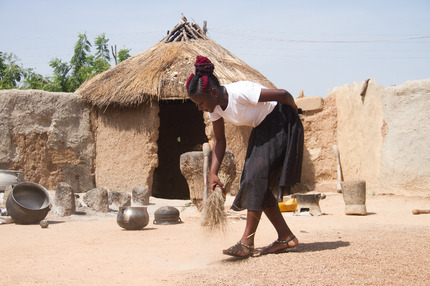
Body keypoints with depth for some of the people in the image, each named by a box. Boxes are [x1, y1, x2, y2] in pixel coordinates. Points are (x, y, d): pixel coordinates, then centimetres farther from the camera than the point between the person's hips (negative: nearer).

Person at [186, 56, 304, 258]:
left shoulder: (241, 92, -32)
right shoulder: (214, 107, -6)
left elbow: (284, 95, -23)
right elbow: (219, 141, 3)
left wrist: (294, 114, -3)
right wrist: (213, 173, -8)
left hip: (281, 126, -9)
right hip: (262, 130, 9)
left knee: (256, 176, -19)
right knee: (255, 182, 2)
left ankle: (247, 242, -18)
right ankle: (286, 237, 7)